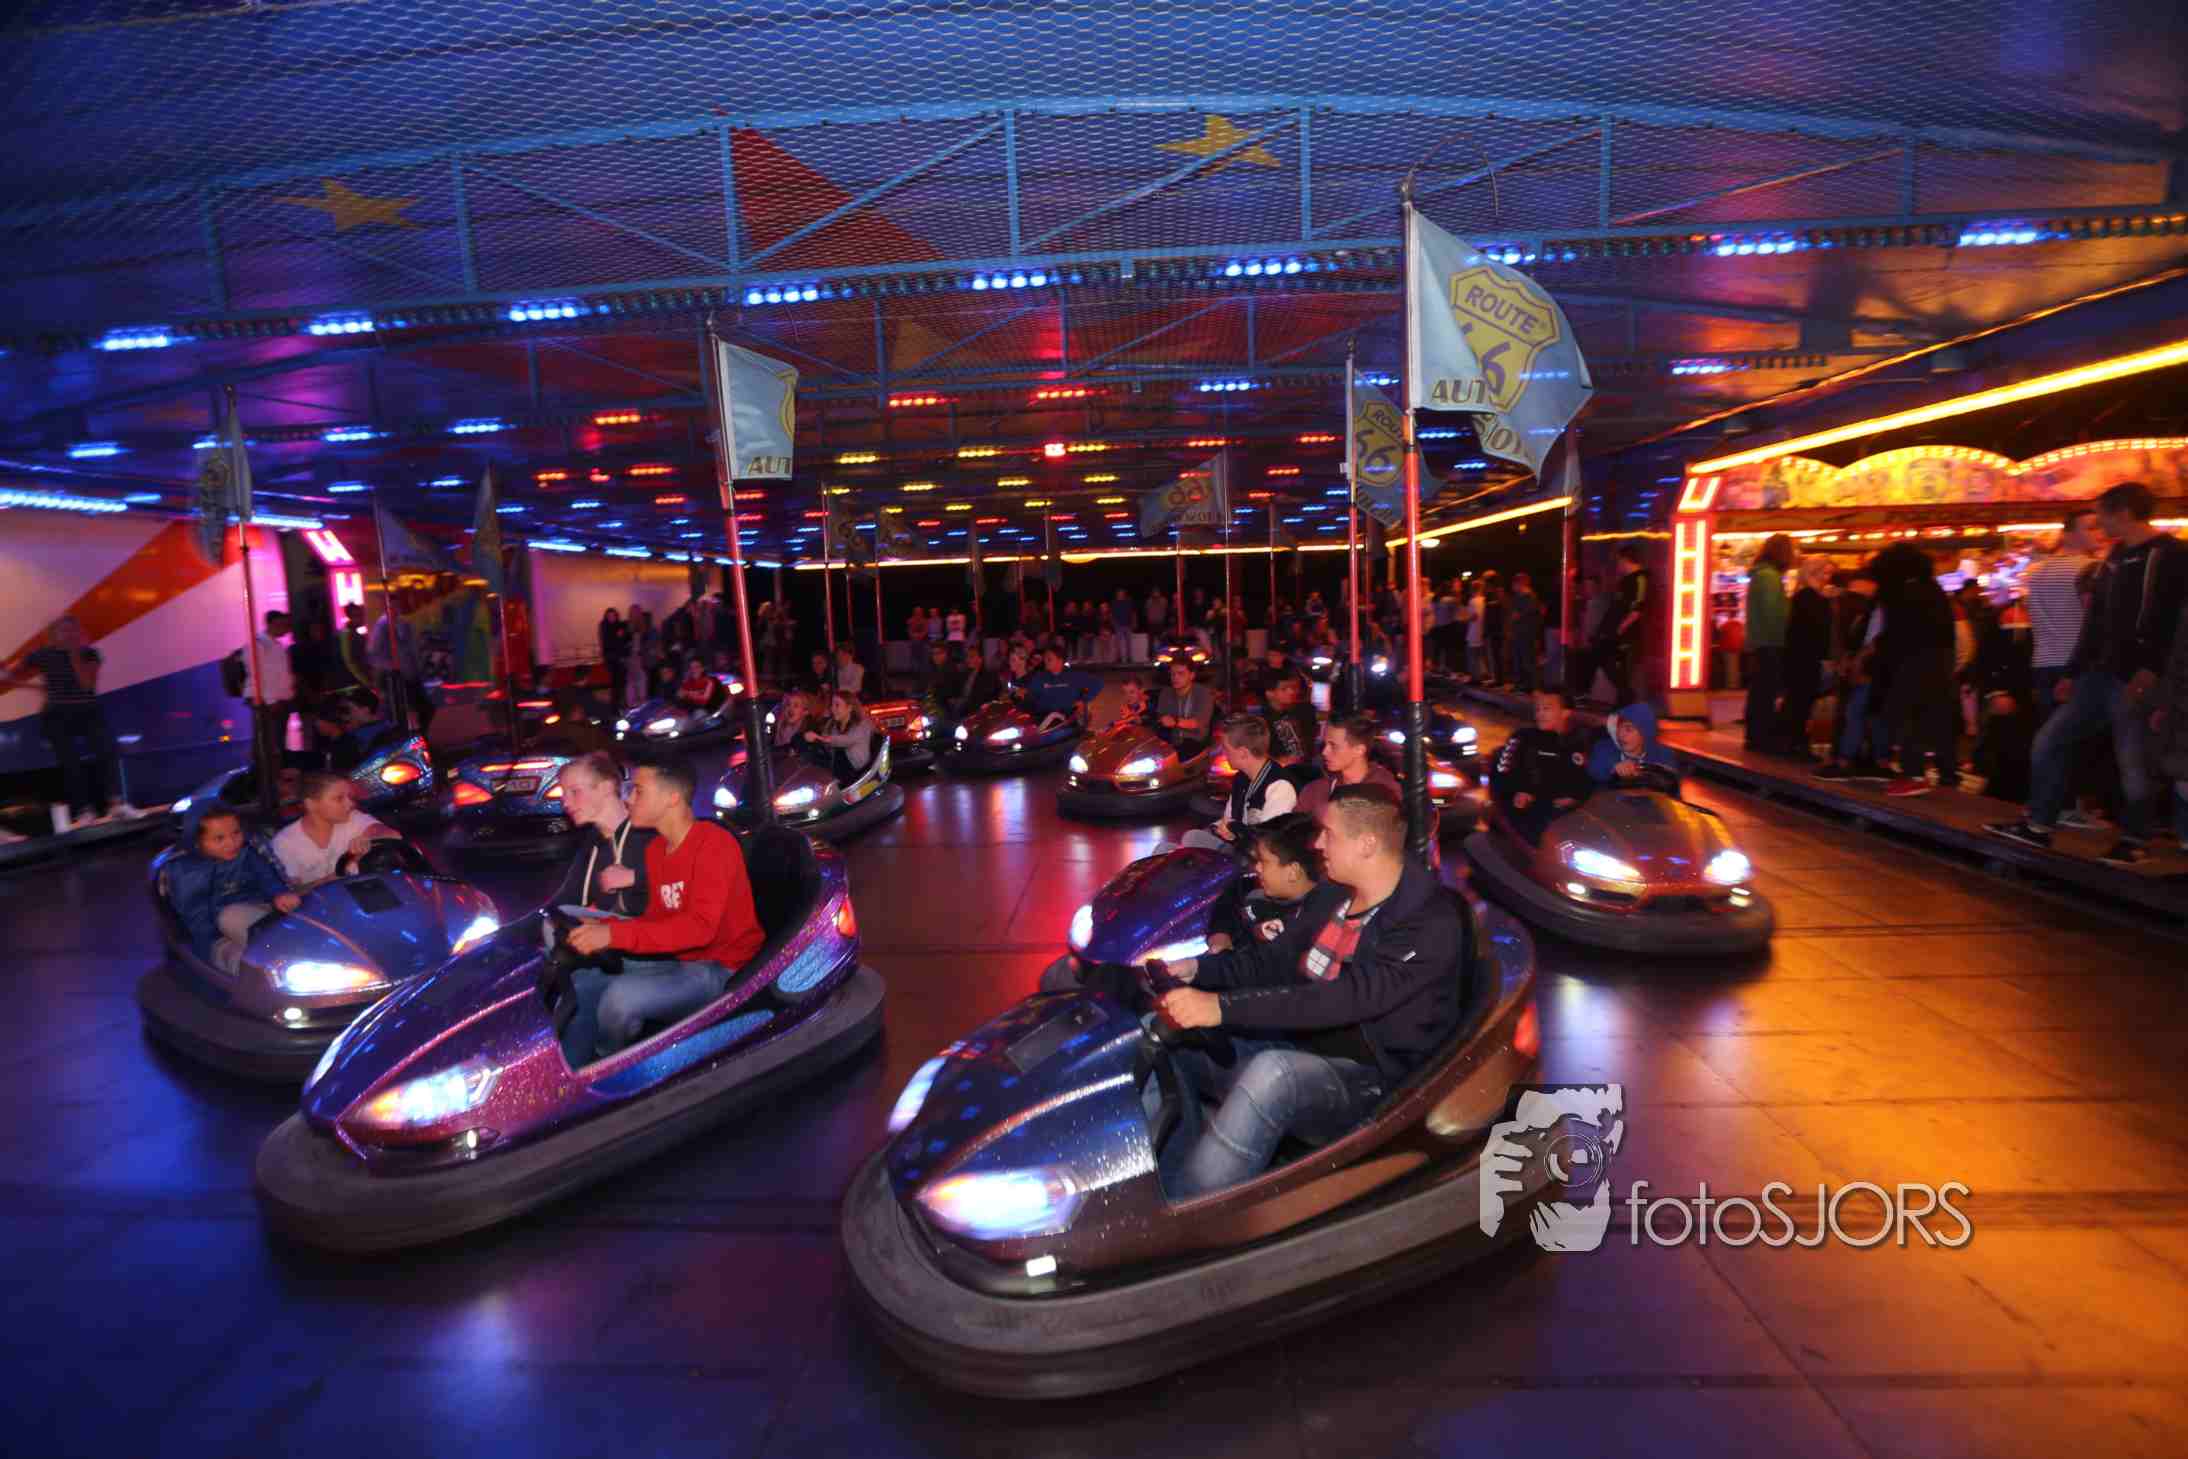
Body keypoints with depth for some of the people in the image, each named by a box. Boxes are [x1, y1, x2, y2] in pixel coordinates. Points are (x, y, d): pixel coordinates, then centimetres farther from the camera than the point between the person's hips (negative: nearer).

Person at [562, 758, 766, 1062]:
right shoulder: (655, 849, 9)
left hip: (722, 971, -9)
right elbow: (656, 918, 9)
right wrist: (602, 928, -9)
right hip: (677, 961, 9)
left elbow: (700, 926, -28)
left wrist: (615, 934, -31)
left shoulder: (714, 843, -19)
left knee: (619, 995, -24)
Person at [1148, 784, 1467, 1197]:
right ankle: (1177, 1186, -8)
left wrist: (1222, 1007, -37)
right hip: (1302, 1052, 9)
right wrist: (1196, 969, -6)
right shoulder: (1336, 896, 7)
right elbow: (1272, 959, 12)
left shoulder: (1432, 922, -20)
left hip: (1371, 1085, -8)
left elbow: (1345, 999, -31)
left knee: (1272, 1072, -38)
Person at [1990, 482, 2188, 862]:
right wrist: (2073, 672, 16)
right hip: (2101, 673, 8)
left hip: (2137, 681, -8)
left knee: (2133, 763, 0)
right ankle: (2038, 826, 12)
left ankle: (2135, 841, 15)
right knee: (2048, 742, 6)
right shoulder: (2116, 556, 16)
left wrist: (2152, 670, -25)